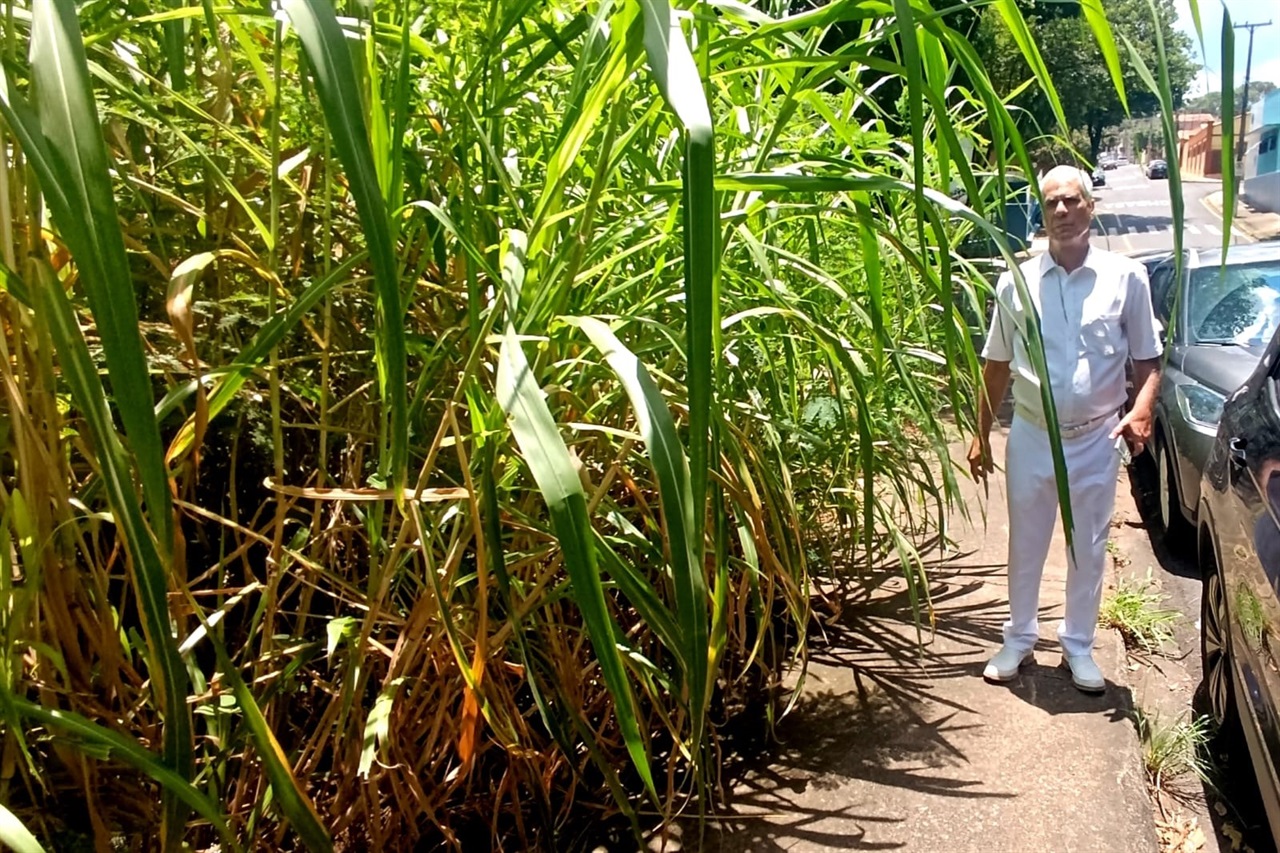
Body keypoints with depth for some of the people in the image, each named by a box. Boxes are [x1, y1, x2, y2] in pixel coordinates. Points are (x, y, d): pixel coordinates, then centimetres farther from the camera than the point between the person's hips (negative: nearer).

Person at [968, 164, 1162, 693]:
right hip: (1031, 438, 1)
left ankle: (1078, 645, 31)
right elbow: (996, 366, 5)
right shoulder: (1016, 283, -2)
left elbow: (1148, 359, 1)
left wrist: (1141, 411, -17)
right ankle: (1019, 638, 32)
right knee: (1025, 548, 13)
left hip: (1097, 440, 0)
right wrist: (981, 435, 5)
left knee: (1088, 551, 13)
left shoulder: (1126, 278, -5)